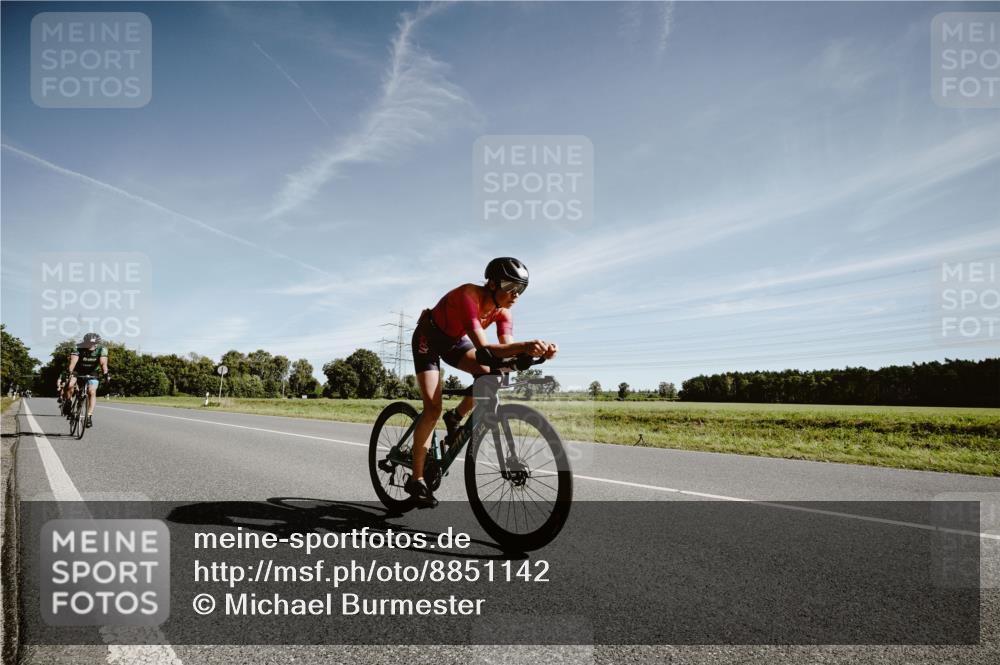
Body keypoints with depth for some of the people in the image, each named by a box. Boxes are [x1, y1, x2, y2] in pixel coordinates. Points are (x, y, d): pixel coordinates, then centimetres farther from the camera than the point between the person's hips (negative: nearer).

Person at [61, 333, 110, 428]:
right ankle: (68, 401, 1)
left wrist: (105, 373, -51)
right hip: (78, 371, 0)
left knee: (92, 392, -19)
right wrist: (70, 372, -56)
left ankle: (89, 416, -14)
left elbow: (103, 363, -33)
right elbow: (73, 361, -39)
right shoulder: (79, 349, -26)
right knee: (70, 385, -29)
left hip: (92, 372, 1)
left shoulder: (102, 349, -23)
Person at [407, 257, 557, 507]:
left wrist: (537, 349, -44)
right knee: (433, 409, -16)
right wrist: (524, 346, -59)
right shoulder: (469, 296, -36)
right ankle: (416, 479, -6)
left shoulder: (503, 311, -16)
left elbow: (507, 351, -25)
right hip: (429, 339, -6)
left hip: (454, 341, 6)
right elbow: (483, 348, -46)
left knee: (490, 374, -23)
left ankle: (456, 418, 2)